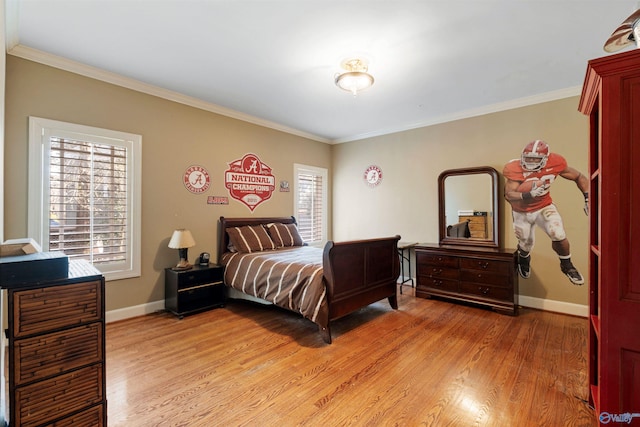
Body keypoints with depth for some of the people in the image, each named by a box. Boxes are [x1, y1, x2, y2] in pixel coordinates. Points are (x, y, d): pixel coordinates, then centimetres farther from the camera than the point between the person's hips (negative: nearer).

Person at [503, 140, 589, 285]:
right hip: (522, 211, -1)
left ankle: (567, 266, 17)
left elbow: (579, 177, -1)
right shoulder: (516, 169, -26)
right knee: (526, 244, 13)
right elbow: (508, 195, -31)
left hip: (544, 207, 2)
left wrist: (588, 199, -9)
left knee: (559, 237, -15)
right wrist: (528, 194, -48)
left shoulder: (555, 164, -17)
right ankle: (523, 259, 52)